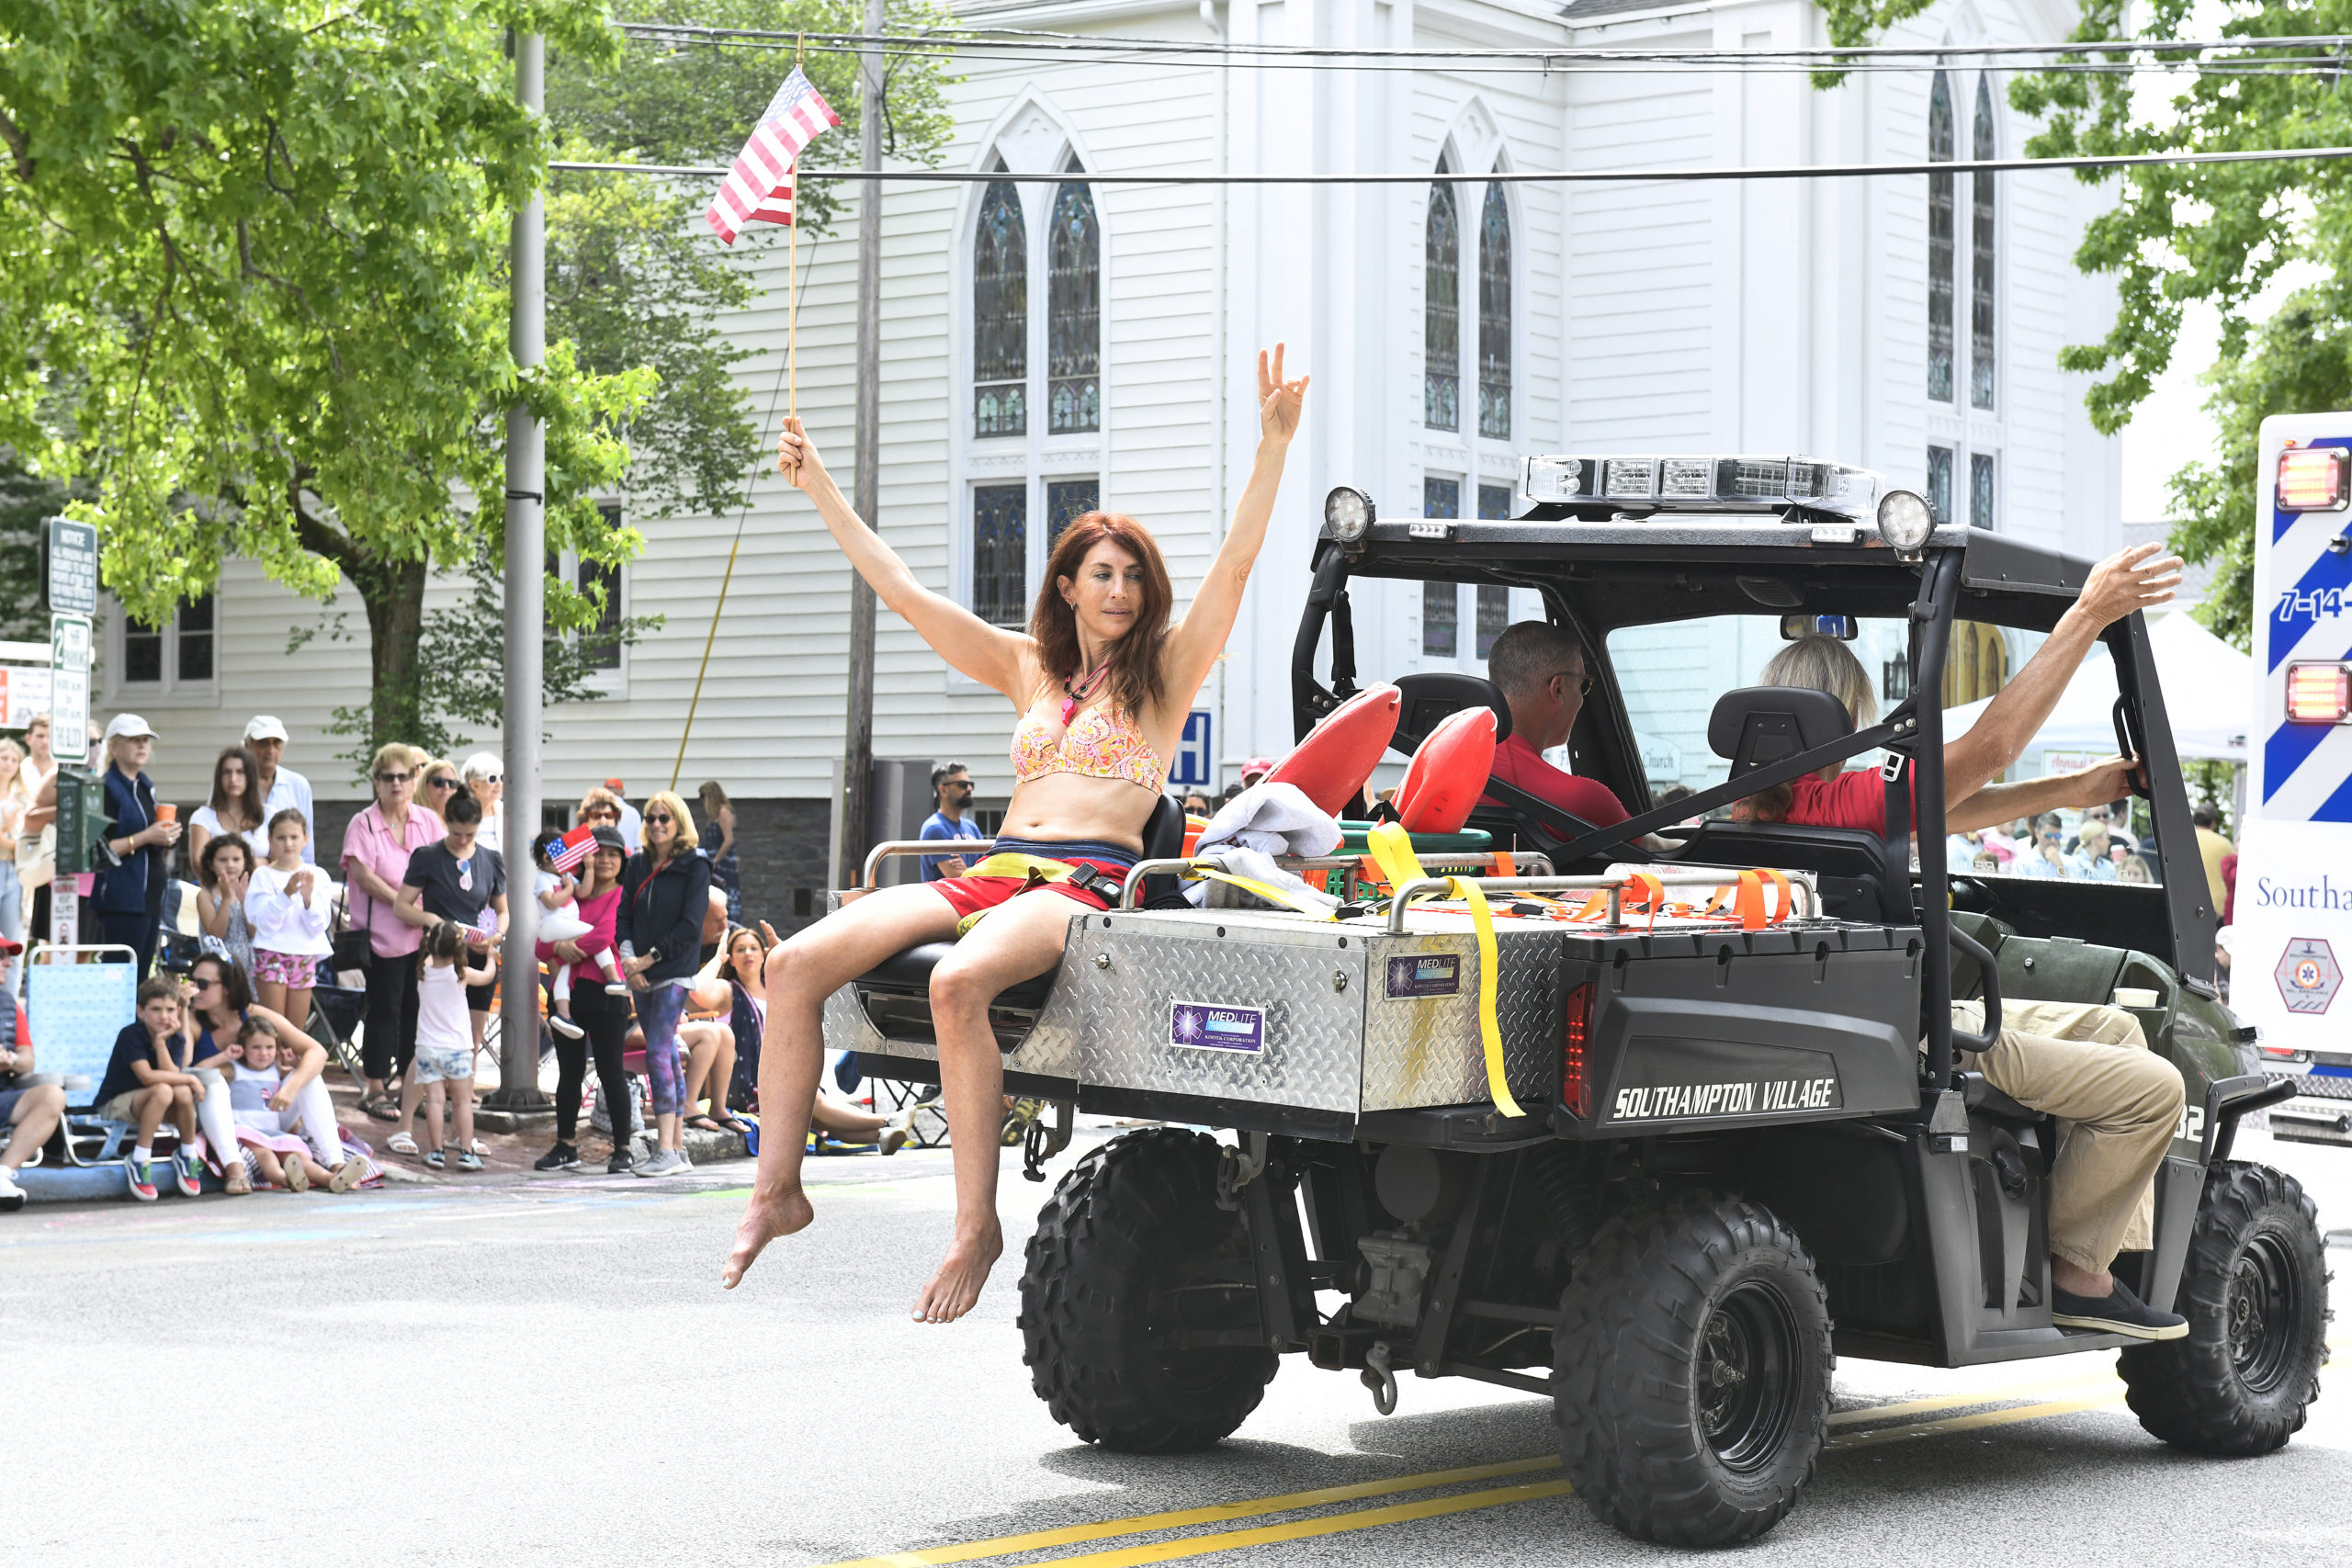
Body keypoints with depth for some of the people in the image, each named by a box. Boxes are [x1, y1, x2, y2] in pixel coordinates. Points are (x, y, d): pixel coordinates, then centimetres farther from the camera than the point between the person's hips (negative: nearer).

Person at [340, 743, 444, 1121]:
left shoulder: (428, 822, 9)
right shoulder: (364, 824, -4)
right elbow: (363, 875, -13)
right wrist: (404, 905, -17)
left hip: (425, 933, 4)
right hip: (383, 933, -4)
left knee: (416, 1009, 8)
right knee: (384, 1010, -2)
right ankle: (374, 1088, 6)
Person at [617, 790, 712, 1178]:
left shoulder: (694, 867, -4)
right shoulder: (637, 865, 13)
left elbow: (690, 926, -11)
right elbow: (624, 915, 10)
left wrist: (650, 957, -13)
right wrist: (629, 958, -6)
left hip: (674, 974, -6)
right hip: (642, 976, 6)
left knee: (658, 1053, -16)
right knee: (666, 1058, 8)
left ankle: (666, 1150, -19)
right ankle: (677, 1147, 11)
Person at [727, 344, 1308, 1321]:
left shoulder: (1166, 672, 12)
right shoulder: (1029, 670, 24)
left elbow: (1234, 563, -1)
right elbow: (903, 591, 24)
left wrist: (1275, 442, -11)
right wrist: (820, 491, 23)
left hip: (1088, 883, -5)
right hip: (992, 872, 5)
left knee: (957, 983, -38)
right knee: (795, 964, -17)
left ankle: (976, 1226, -32)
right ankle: (776, 1188, -14)